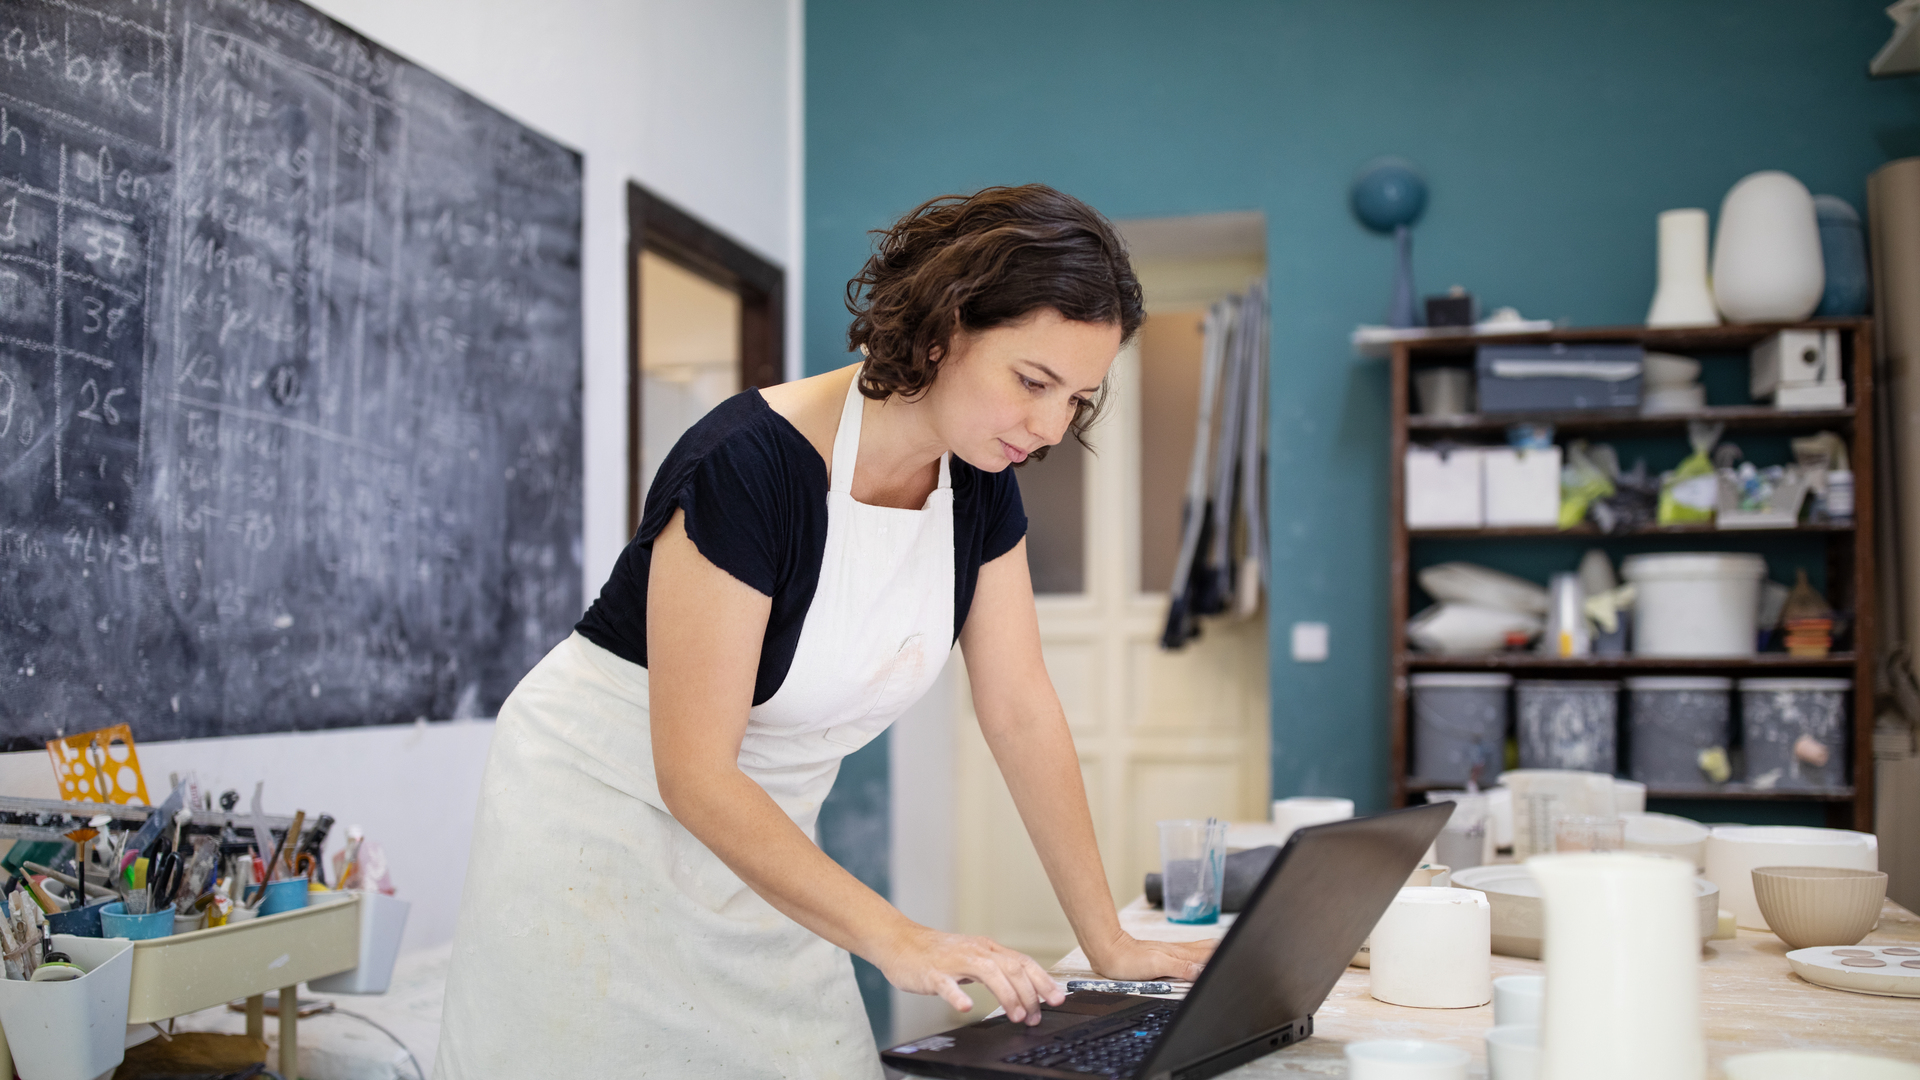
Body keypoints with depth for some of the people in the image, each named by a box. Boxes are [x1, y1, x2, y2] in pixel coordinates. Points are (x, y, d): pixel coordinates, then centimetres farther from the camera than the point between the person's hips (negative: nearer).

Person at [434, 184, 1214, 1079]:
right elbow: (694, 775, -28)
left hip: (757, 838, 6)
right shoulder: (747, 464, -28)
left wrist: (1109, 945, -3)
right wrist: (897, 940, -35)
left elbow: (1022, 714, -1)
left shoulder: (980, 484, -6)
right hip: (599, 818, -6)